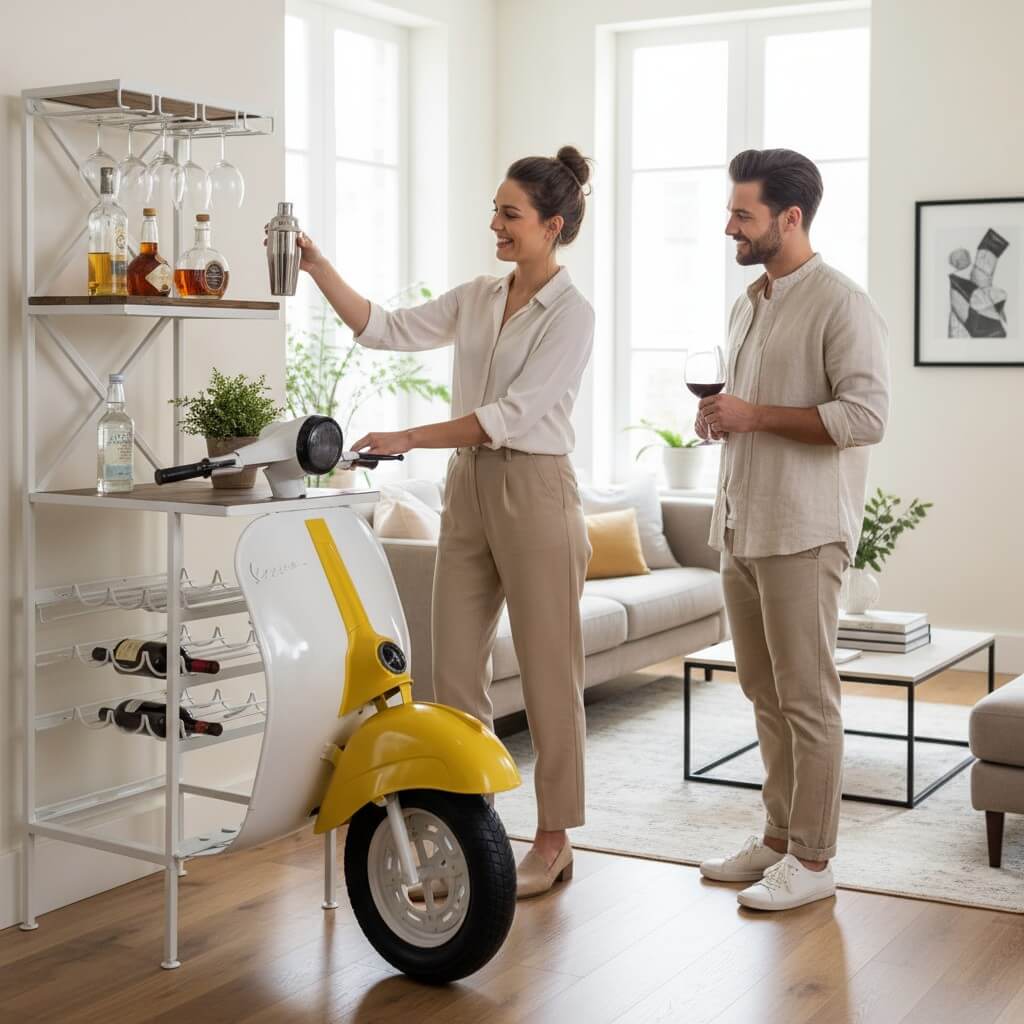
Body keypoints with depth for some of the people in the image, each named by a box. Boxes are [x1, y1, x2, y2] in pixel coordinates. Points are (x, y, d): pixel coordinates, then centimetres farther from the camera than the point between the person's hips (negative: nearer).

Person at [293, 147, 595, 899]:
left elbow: (512, 415, -18)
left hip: (534, 492, -7)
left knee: (549, 674, 1)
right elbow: (385, 330, 8)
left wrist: (407, 439, -22)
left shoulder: (571, 314, -10)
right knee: (456, 669, 7)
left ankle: (554, 840, 12)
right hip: (468, 490, 7)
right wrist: (317, 267, -3)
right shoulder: (476, 299, 11)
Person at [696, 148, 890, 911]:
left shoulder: (840, 305, -11)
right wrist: (718, 418, 7)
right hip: (742, 525, 9)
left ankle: (812, 861, 7)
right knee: (764, 692, 14)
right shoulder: (748, 305, 17)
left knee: (807, 698, -3)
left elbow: (866, 416, -19)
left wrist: (756, 416, -20)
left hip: (803, 531, -9)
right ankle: (779, 837, 25)